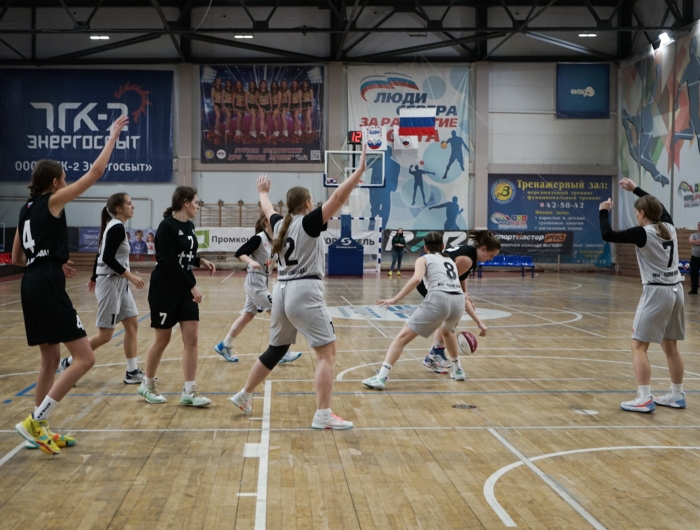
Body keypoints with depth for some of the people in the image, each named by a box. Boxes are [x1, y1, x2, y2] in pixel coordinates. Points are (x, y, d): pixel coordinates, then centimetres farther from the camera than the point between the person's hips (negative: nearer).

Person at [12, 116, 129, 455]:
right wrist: (114, 135, 3)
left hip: (32, 287, 9)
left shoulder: (28, 209, 18)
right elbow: (96, 171, -6)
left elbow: (16, 258, 23)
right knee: (84, 358, -8)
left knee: (51, 359, 18)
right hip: (48, 289, -9)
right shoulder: (53, 201, -4)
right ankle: (35, 422, -10)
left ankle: (40, 430, 20)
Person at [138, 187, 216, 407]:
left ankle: (189, 391, 4)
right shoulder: (167, 226, -16)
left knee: (191, 339, 0)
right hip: (165, 288, -7)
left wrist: (201, 261, 1)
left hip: (185, 287, 7)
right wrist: (193, 286, -20)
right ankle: (147, 384, 24)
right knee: (163, 339, 4)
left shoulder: (189, 225, 8)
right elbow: (170, 261, -21)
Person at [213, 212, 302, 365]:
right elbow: (239, 253, -19)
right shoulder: (258, 238, -15)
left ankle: (224, 346, 24)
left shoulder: (272, 241, 9)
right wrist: (251, 261, -33)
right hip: (255, 282, -9)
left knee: (247, 316, 13)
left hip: (262, 283, 9)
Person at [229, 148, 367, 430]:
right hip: (305, 292, -8)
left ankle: (244, 396, 33)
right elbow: (338, 198, -17)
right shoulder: (308, 222, -7)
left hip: (282, 291, 8)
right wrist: (359, 171, -17)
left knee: (275, 350, 23)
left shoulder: (280, 225, 12)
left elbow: (268, 209, 35)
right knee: (327, 352, -5)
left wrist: (262, 192, 55)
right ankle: (323, 415, -11)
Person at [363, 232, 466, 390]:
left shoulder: (424, 259, 16)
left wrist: (395, 299, -8)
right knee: (447, 331, 40)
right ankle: (457, 370, 45)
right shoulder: (450, 261, 32)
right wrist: (455, 316, 53)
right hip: (458, 300, 6)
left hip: (438, 299, -6)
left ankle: (381, 377, -14)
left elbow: (416, 279, -6)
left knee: (402, 337, -3)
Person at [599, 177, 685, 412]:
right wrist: (636, 189, 32)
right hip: (676, 290, 8)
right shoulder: (669, 226, 7)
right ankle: (677, 395, 22)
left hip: (656, 292, -8)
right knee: (670, 346, 16)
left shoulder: (643, 233, -13)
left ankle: (645, 399, -9)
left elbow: (607, 235, -15)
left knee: (639, 346, -3)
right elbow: (658, 206, 28)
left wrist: (604, 212, 1)